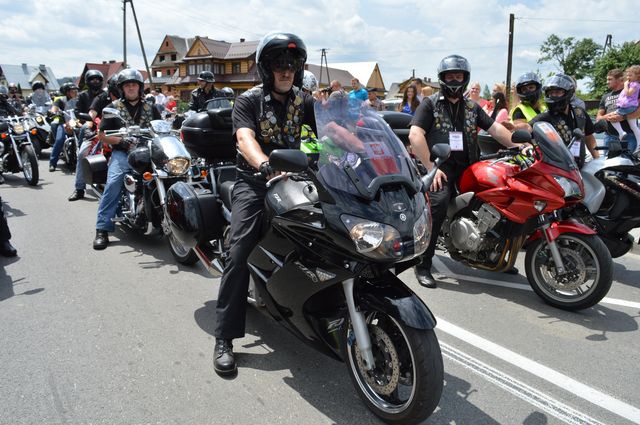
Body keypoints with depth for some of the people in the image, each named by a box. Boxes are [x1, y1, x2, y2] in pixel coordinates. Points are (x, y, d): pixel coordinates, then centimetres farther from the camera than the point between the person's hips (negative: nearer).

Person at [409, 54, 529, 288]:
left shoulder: (472, 107, 22)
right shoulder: (430, 104, 6)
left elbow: (495, 128, 16)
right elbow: (415, 135, -8)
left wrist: (521, 146, 0)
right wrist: (431, 168, -17)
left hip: (467, 165, 6)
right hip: (441, 166, -6)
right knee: (438, 203, -31)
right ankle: (423, 264, -24)